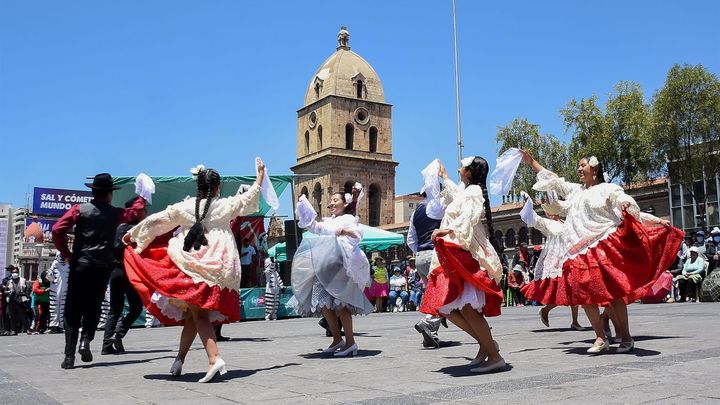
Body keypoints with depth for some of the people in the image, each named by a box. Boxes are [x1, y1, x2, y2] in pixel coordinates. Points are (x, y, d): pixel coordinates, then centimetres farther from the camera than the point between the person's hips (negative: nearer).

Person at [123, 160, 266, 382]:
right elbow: (250, 197, 17)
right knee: (195, 314, 11)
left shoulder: (184, 207, 3)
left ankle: (214, 358, -20)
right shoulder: (225, 205, 2)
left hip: (191, 267, -1)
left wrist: (133, 234, 29)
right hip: (217, 270, 1)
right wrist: (260, 174, 30)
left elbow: (156, 220, 13)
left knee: (196, 314, -2)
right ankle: (179, 360, 18)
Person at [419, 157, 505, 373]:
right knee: (446, 307, 2)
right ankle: (485, 343, 9)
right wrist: (444, 176, 63)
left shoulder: (474, 191, -4)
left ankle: (495, 356, -12)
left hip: (467, 255, -10)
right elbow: (453, 191, 49)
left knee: (465, 307, -17)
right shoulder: (464, 192, 23)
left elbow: (468, 221, -21)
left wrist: (448, 230, -34)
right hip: (453, 257, 10)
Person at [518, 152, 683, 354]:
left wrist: (657, 221, -20)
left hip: (603, 247, -5)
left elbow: (632, 212, -2)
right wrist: (530, 161, 25)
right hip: (579, 251, 6)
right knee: (584, 292, -3)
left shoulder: (609, 189, 5)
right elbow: (551, 179, 26)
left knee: (613, 292, -9)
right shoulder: (574, 190, 21)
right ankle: (601, 338, 2)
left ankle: (626, 337, 1)